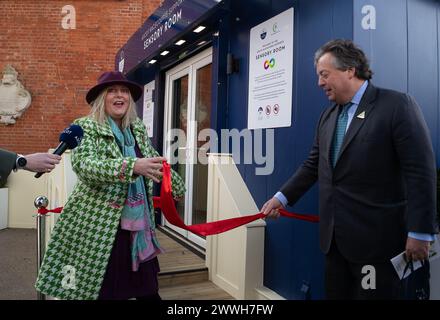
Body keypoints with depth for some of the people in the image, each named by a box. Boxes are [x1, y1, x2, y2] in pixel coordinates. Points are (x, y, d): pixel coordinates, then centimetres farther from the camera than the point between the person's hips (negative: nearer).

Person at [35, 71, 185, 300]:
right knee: (101, 291, 5)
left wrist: (178, 187, 32)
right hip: (98, 228, -5)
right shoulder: (86, 126, -5)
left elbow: (155, 162, 25)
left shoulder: (138, 128, 11)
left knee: (148, 291, 10)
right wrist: (133, 166, -35)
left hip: (139, 227, 5)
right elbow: (84, 164, -23)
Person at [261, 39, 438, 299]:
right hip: (335, 237, 7)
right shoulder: (328, 116, 11)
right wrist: (282, 197, 5)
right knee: (336, 294, 17)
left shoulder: (398, 105, -10)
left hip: (376, 238, -6)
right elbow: (313, 166, 14)